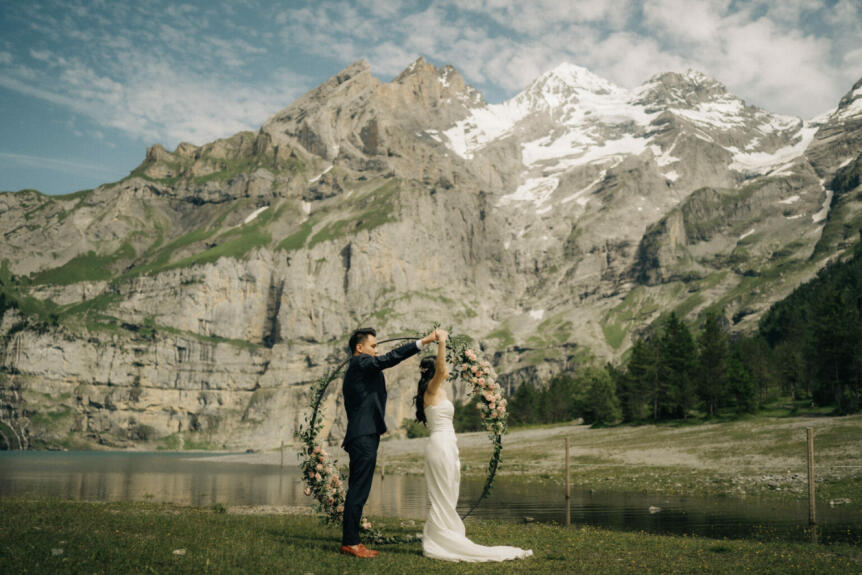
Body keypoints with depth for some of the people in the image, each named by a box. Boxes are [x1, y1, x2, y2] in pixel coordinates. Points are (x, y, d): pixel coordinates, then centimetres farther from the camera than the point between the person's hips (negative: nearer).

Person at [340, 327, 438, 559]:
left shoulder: (353, 371, 23)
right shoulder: (360, 363, -8)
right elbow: (390, 358, -19)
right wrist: (423, 341, -19)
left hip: (361, 437, 11)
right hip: (364, 437, -11)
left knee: (358, 491, 11)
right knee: (358, 490, -8)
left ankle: (351, 540, 14)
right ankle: (350, 542, -6)